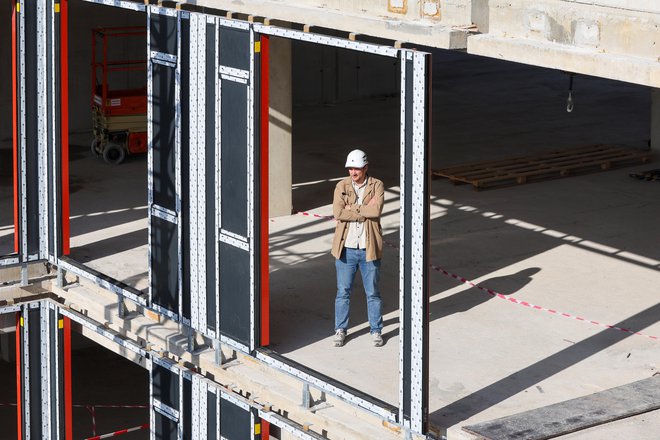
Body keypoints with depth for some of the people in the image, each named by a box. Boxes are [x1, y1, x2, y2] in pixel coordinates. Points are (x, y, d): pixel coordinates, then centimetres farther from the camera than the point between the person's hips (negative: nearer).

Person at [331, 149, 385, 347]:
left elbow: (376, 210, -18)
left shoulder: (376, 186, -1)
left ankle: (376, 331, 18)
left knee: (373, 293, 7)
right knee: (343, 292, 7)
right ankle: (340, 330, 19)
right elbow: (338, 213, -13)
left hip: (369, 249, -1)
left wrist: (352, 208, -12)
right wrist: (365, 210, -14)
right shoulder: (342, 186, 2)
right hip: (346, 248, 1)